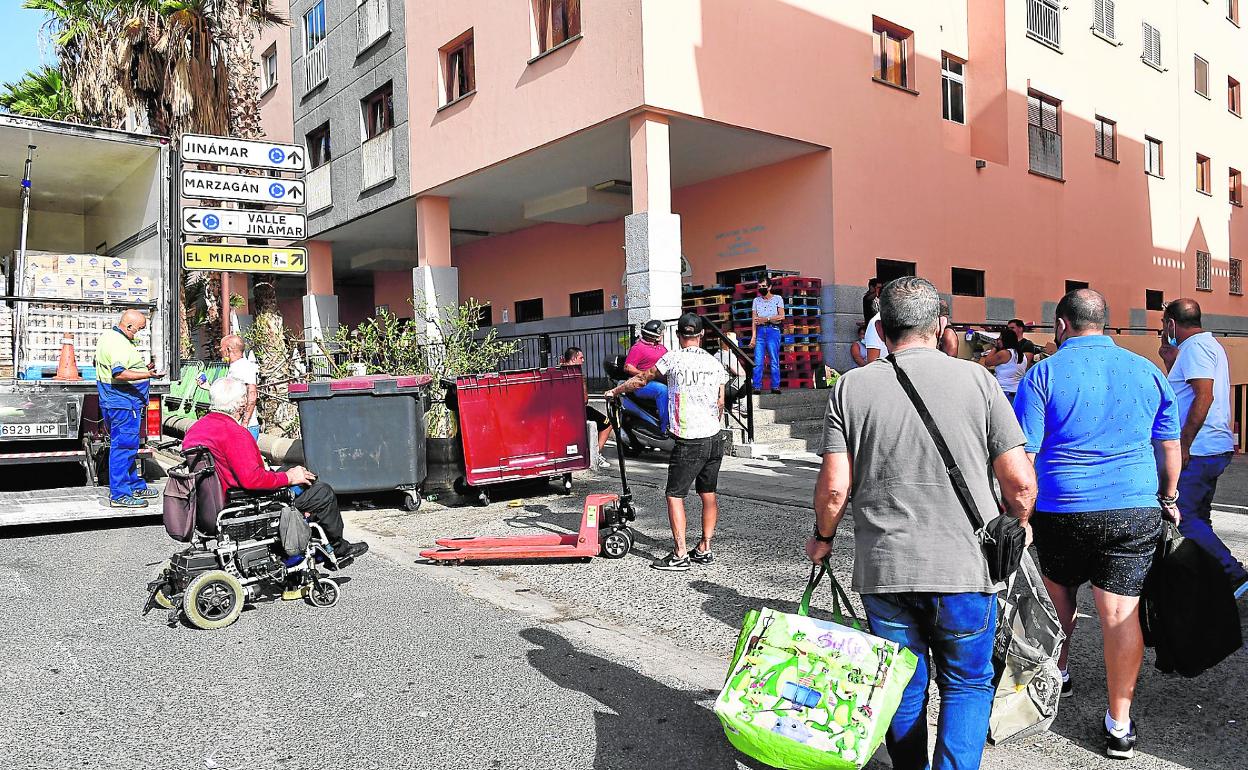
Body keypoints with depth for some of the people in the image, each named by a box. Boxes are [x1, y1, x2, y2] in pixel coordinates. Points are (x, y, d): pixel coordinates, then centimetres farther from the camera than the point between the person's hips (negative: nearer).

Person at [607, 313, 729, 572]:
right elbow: (720, 404, 13)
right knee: (708, 494, 14)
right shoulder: (715, 363, 8)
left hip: (689, 443, -6)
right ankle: (704, 549, 20)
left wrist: (615, 391, 22)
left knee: (675, 495, 0)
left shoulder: (673, 359, -6)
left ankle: (680, 555, -4)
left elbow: (642, 379, 6)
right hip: (715, 439, 6)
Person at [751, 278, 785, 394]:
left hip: (773, 330, -2)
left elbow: (781, 316, -1)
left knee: (774, 360, -4)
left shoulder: (778, 298, 9)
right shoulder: (756, 300, 17)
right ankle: (757, 387, -5)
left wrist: (766, 319, -8)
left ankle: (775, 386, 0)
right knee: (758, 361, -5)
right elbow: (754, 319, 8)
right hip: (760, 331, 2)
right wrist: (753, 335, -3)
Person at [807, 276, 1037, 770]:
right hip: (965, 565, -1)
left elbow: (834, 487, -6)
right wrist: (1017, 527, 17)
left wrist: (823, 537, 13)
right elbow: (1020, 481, -4)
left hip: (882, 568, 1)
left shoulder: (850, 387, -2)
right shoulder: (976, 379, -4)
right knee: (967, 683, 17)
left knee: (903, 685, 18)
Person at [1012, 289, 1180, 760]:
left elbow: (1022, 455, -11)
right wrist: (1168, 499, 25)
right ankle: (1120, 725, 8)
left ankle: (1058, 674, 40)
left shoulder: (1044, 374, -7)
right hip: (1136, 510, 2)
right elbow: (1170, 447, 12)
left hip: (1061, 509, -2)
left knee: (1058, 592, 22)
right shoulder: (1147, 371, 5)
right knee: (1121, 611, 3)